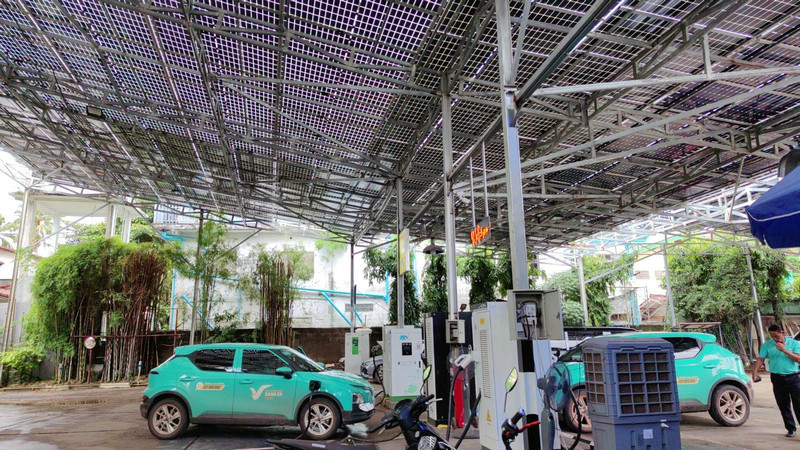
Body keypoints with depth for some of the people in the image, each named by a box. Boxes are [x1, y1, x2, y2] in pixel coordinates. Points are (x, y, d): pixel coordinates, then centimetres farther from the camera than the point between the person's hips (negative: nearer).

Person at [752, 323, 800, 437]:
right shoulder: (767, 345, 4)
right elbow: (760, 359, 0)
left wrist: (784, 350, -18)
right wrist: (755, 371, -15)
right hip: (778, 379, 2)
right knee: (783, 406, 7)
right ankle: (791, 429, 18)